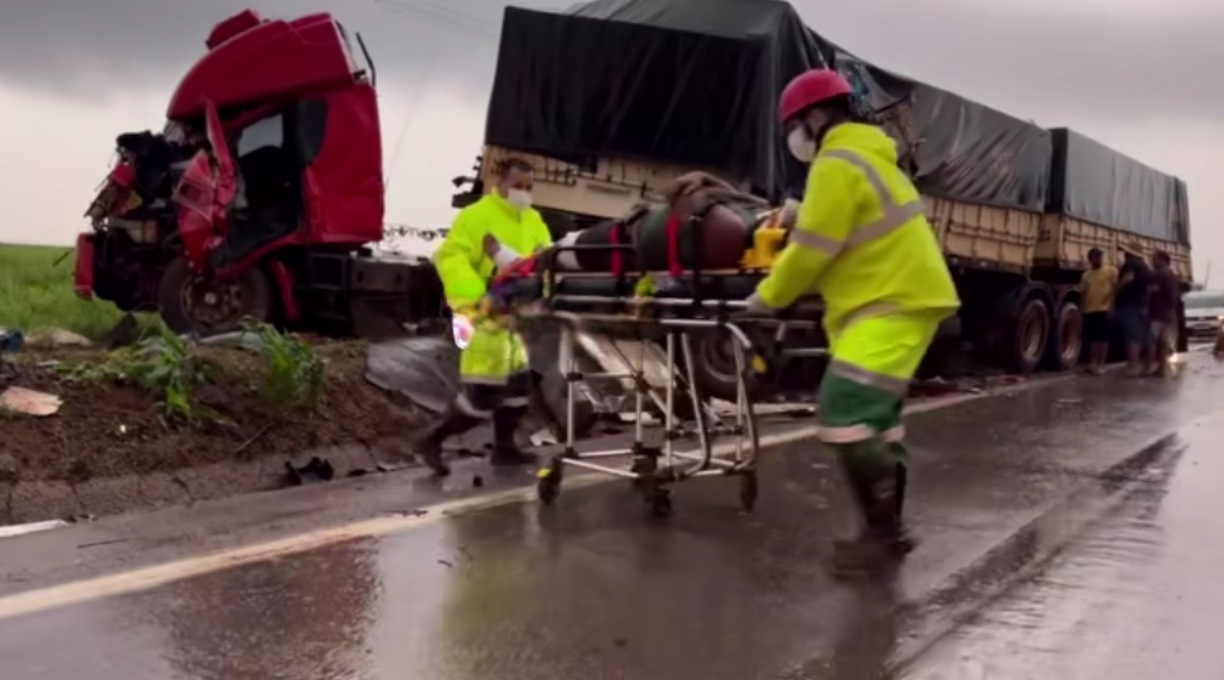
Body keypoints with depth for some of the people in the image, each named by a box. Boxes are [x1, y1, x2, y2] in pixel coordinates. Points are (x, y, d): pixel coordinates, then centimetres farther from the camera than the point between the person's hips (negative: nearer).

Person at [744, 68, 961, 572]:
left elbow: (811, 248, -15)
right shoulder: (867, 156, 19)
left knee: (845, 414, -14)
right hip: (904, 297, 11)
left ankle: (882, 531, -8)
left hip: (892, 305, -11)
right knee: (875, 414, 15)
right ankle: (888, 528, 22)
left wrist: (769, 297, -1)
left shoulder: (836, 165, -14)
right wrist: (788, 287, 19)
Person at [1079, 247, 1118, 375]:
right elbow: (1082, 292, 18)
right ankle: (1093, 363, 18)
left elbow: (1117, 288, -5)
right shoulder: (1086, 275, 16)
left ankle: (1101, 364, 1)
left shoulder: (1111, 271, 1)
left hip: (1105, 309, -5)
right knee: (1093, 338, 10)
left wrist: (1112, 305, -12)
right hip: (1089, 310, 5)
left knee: (1103, 338, -3)